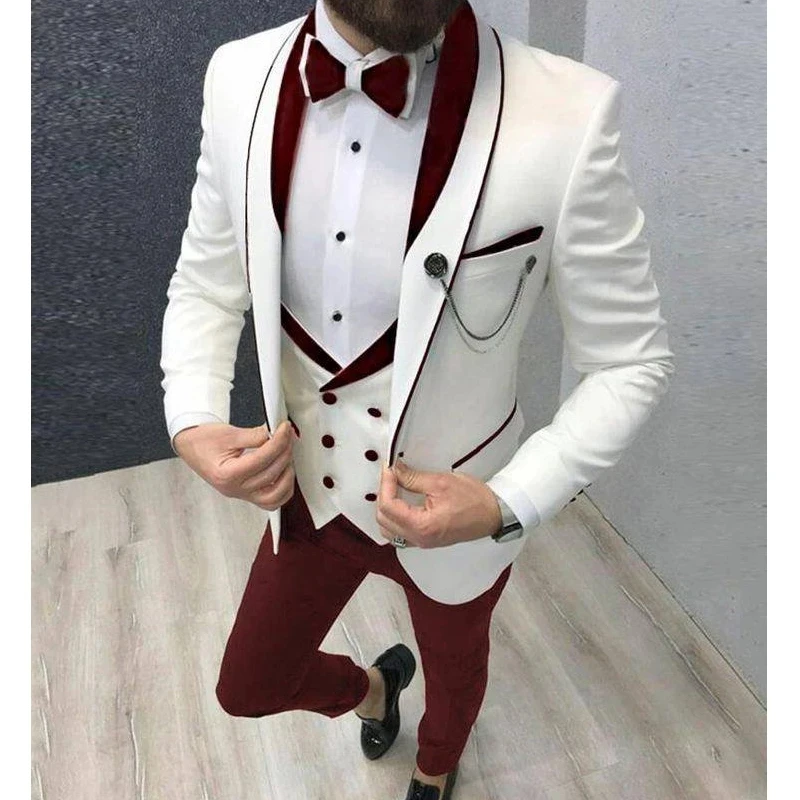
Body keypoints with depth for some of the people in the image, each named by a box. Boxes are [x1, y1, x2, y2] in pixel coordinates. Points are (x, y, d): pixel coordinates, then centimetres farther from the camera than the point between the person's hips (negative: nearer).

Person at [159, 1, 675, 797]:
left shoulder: (565, 115, -28)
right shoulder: (241, 79, -15)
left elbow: (631, 361, -16)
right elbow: (204, 282, 0)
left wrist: (508, 505, -25)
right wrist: (192, 426, -16)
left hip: (455, 516, -2)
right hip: (308, 494, 4)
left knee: (452, 671, 29)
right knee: (247, 687, 25)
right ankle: (371, 684, 62)